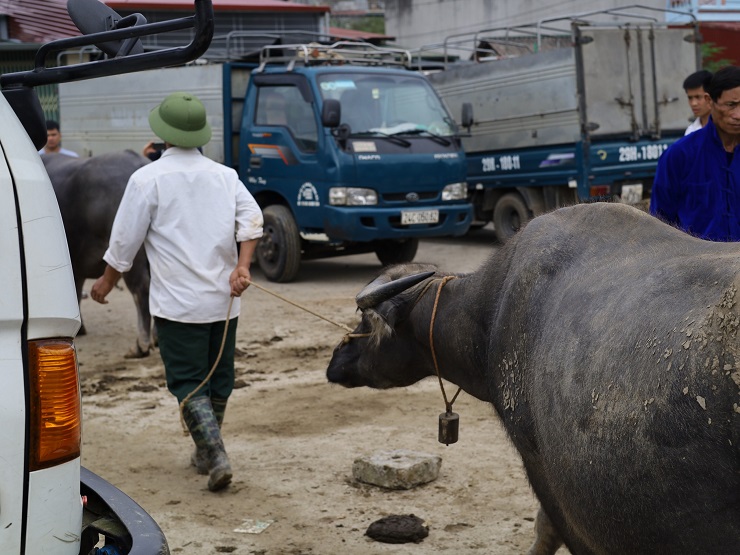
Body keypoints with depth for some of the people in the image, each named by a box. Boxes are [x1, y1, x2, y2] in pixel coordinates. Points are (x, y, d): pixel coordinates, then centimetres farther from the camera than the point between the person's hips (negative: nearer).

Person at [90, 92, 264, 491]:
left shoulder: (148, 178, -7)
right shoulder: (225, 175, 8)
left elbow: (125, 239, -3)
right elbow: (251, 218, -5)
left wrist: (107, 281, 11)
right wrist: (242, 266, -10)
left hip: (177, 302, -5)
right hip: (224, 299, 5)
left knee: (187, 383, 0)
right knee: (219, 378, 16)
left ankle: (216, 456, -13)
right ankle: (205, 453, 27)